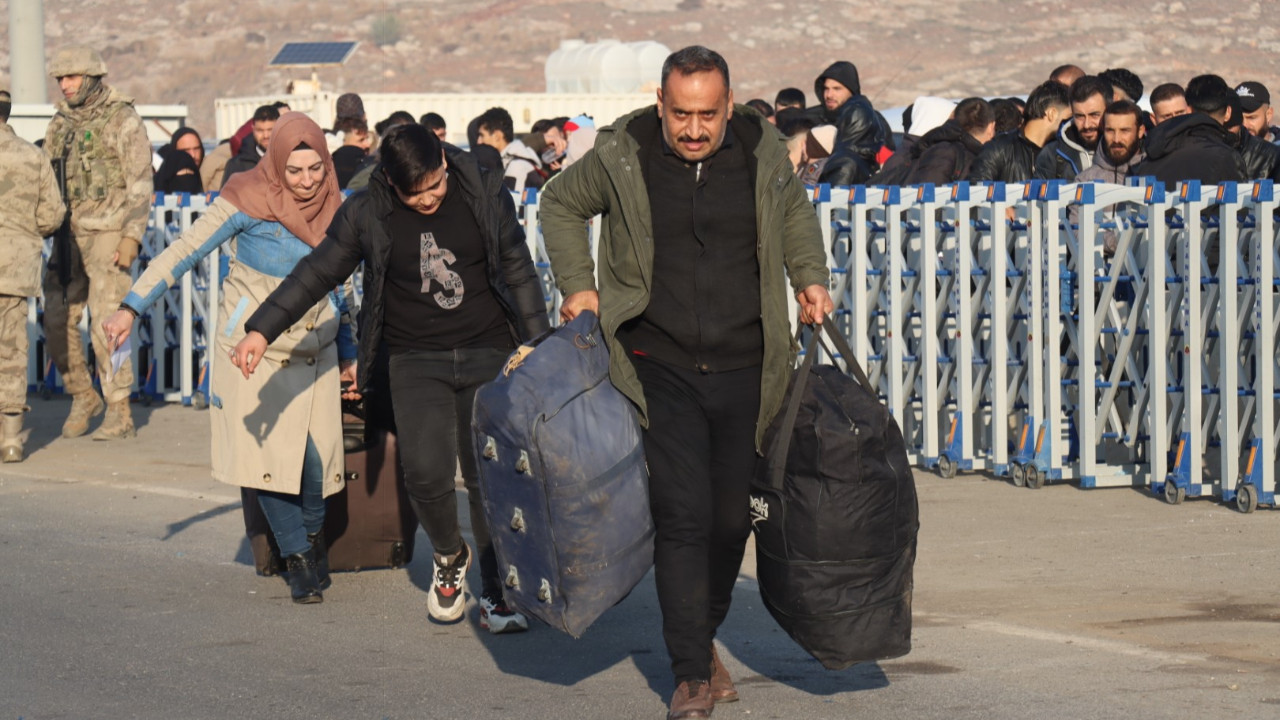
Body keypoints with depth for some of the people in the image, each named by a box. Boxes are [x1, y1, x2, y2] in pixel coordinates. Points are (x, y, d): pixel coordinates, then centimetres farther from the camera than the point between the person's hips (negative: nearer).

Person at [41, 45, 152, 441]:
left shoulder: (123, 121, -6)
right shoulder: (59, 125, 13)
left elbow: (140, 184, -9)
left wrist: (132, 237, -17)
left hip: (108, 235, -6)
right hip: (68, 237, 6)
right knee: (58, 322, 2)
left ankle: (119, 414, -3)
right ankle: (82, 397, 20)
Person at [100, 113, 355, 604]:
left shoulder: (332, 206, 3)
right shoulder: (248, 201, -13)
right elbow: (185, 251, -12)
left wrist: (347, 351, 21)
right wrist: (132, 307, -18)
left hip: (313, 349, 3)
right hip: (254, 351, -3)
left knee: (315, 454, -6)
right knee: (268, 449, -11)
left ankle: (312, 535, 23)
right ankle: (299, 561, 3)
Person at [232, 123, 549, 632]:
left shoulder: (485, 194, -4)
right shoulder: (366, 216, -5)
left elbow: (518, 271, 7)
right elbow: (316, 274, 4)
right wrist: (263, 329, -1)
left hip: (488, 356, 0)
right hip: (415, 361, 0)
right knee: (425, 472, -16)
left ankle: (496, 595, 9)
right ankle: (449, 556, 15)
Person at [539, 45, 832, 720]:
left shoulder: (763, 153, 1)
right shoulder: (620, 157, -6)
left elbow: (795, 210, 24)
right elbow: (560, 204, 14)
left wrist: (810, 278, 13)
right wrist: (577, 284, 4)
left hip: (742, 368, 3)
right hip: (662, 367, -2)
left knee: (730, 518, 7)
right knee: (683, 514, -11)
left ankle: (703, 635, 31)